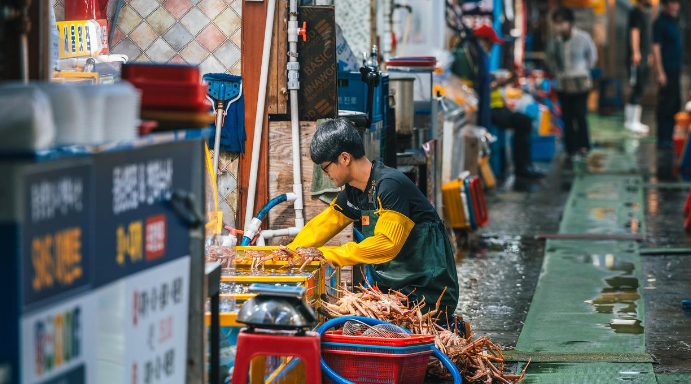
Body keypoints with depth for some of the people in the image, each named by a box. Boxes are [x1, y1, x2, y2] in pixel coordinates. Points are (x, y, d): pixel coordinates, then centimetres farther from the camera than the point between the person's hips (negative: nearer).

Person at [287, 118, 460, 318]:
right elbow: (323, 225, 19)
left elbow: (386, 244, -27)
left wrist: (330, 255, -24)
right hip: (392, 289, 8)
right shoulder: (353, 193, 7)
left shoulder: (391, 185, -20)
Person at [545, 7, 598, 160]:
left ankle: (583, 146, 11)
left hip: (580, 83, -2)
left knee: (580, 115, -4)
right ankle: (572, 148, 12)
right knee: (567, 117, 3)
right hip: (562, 84, 2)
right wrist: (557, 73, 9)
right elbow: (550, 60, 15)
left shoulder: (583, 37, -7)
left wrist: (583, 70, 8)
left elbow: (592, 57, 9)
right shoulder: (553, 41, -3)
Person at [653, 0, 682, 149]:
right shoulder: (660, 22, -11)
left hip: (675, 69, 9)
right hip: (667, 69, -9)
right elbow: (656, 47, -16)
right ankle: (663, 139, -2)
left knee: (675, 104, 12)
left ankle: (668, 137, 18)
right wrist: (660, 72, -20)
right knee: (665, 105, -6)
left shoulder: (672, 21, 15)